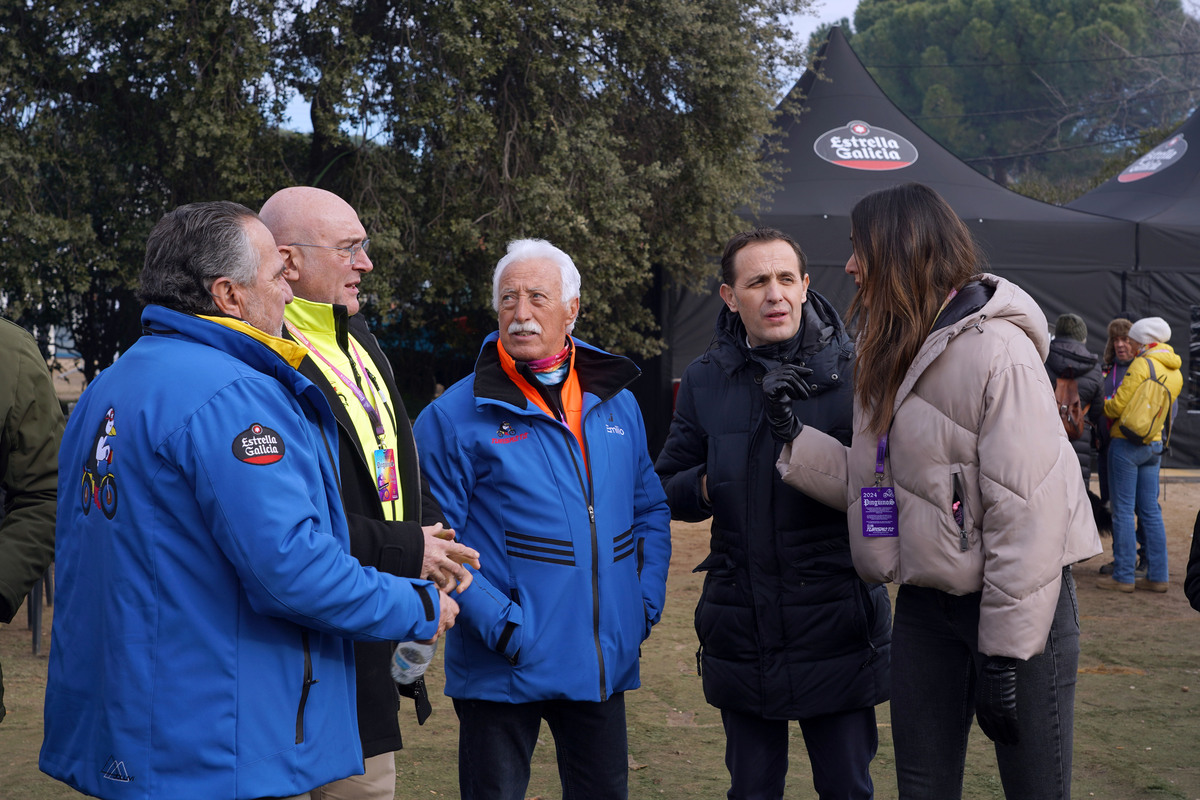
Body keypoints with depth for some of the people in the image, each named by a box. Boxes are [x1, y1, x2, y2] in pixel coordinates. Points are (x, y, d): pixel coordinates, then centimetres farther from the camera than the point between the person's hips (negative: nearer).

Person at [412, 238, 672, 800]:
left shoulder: (616, 402, 8)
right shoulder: (455, 415, -8)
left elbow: (651, 510, 16)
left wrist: (646, 601, 5)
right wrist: (495, 620, -19)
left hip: (606, 663, 5)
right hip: (504, 666, -4)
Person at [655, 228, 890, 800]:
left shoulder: (853, 368, -3)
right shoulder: (705, 380, 5)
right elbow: (667, 490, 11)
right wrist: (708, 485, -9)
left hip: (836, 623, -2)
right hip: (741, 623, 2)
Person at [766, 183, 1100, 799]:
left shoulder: (996, 351, -17)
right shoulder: (887, 359, 10)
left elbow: (1028, 511, -20)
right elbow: (874, 484, 9)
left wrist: (1006, 655, -20)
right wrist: (794, 436, -3)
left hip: (1015, 604, -7)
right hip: (925, 604, 8)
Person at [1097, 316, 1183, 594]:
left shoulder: (1142, 365, -15)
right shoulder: (1175, 372, 10)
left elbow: (1118, 406, -15)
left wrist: (1104, 407, 6)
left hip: (1127, 443, -8)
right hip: (1154, 444, 8)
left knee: (1123, 510, -2)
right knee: (1150, 511, 11)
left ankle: (1123, 576, 0)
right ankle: (1158, 575, 11)